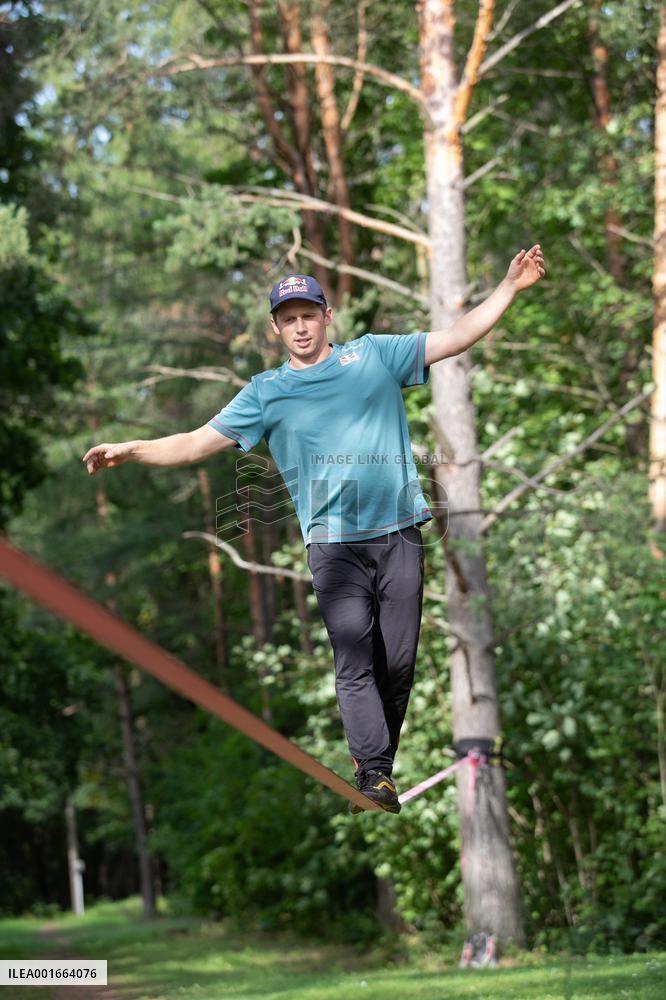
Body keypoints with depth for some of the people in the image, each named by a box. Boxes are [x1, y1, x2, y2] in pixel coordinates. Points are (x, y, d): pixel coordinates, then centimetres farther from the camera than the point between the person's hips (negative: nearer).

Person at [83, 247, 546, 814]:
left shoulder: (372, 354, 11)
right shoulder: (267, 393, 11)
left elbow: (458, 338, 10)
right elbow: (199, 443, 8)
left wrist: (510, 287, 1)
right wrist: (131, 452, -6)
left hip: (399, 533, 1)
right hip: (333, 541, -1)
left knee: (399, 660, -1)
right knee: (354, 660, -13)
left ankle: (377, 760, 12)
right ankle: (374, 776, -18)